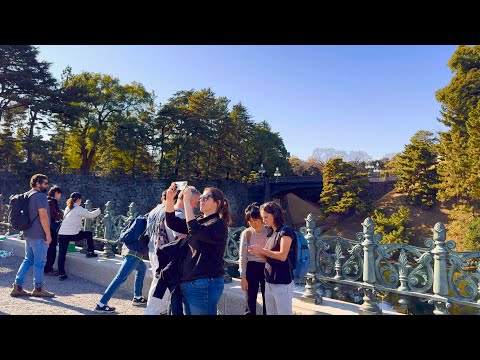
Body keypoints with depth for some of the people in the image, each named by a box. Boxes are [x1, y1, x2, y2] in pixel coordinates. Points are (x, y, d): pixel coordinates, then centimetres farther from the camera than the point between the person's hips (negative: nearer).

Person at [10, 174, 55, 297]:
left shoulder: (27, 195, 15)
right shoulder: (40, 196, -15)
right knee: (39, 262, 1)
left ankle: (17, 286, 17)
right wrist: (48, 234, -17)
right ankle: (38, 288, 10)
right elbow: (43, 216, -21)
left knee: (28, 260, 16)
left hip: (28, 234, 9)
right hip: (39, 235, -9)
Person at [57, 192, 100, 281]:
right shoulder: (78, 209, -7)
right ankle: (90, 252, 20)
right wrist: (98, 211, 17)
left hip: (62, 234, 6)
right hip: (72, 235, -6)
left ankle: (61, 274, 9)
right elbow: (90, 215, 1)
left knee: (61, 255, 8)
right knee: (89, 234, 17)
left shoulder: (68, 208, 16)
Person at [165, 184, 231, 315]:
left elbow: (195, 231, -29)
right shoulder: (199, 221, 12)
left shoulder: (218, 224, -12)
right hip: (187, 282, 8)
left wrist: (187, 201, -26)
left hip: (204, 284, -8)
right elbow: (172, 222, 5)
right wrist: (170, 198, -7)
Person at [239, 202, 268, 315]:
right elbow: (242, 256, -3)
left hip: (267, 267, 1)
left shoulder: (269, 231, -2)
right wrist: (243, 277, -6)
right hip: (252, 268, -1)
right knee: (251, 301, 5)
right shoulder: (246, 233, -4)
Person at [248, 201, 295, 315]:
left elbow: (282, 256, -21)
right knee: (270, 313, 14)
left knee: (283, 312, 3)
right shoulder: (271, 234, 13)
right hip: (269, 282, 8)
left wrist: (261, 250, -15)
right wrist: (257, 252, -2)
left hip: (282, 284, -8)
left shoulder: (286, 231, -10)